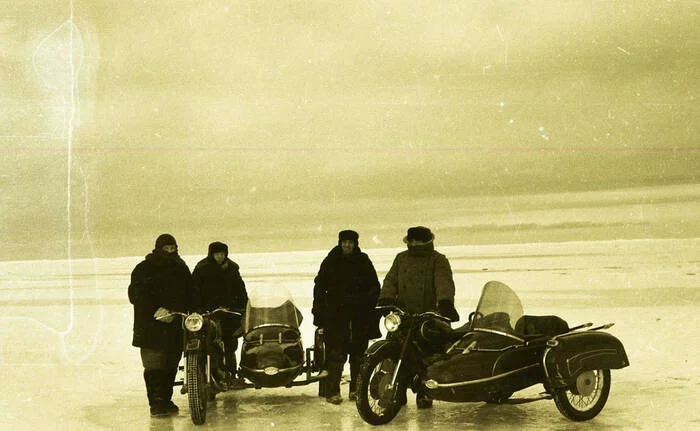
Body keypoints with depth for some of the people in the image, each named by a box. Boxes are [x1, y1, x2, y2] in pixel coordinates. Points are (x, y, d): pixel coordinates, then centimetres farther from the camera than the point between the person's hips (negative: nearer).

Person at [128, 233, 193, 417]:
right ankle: (156, 402, -5)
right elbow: (136, 295, -8)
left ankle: (166, 400, 18)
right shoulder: (144, 269, 1)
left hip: (175, 326, 4)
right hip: (151, 326, -4)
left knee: (170, 366, 8)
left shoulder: (182, 269, 15)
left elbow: (190, 294, 13)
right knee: (154, 366, -9)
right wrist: (156, 310, -20)